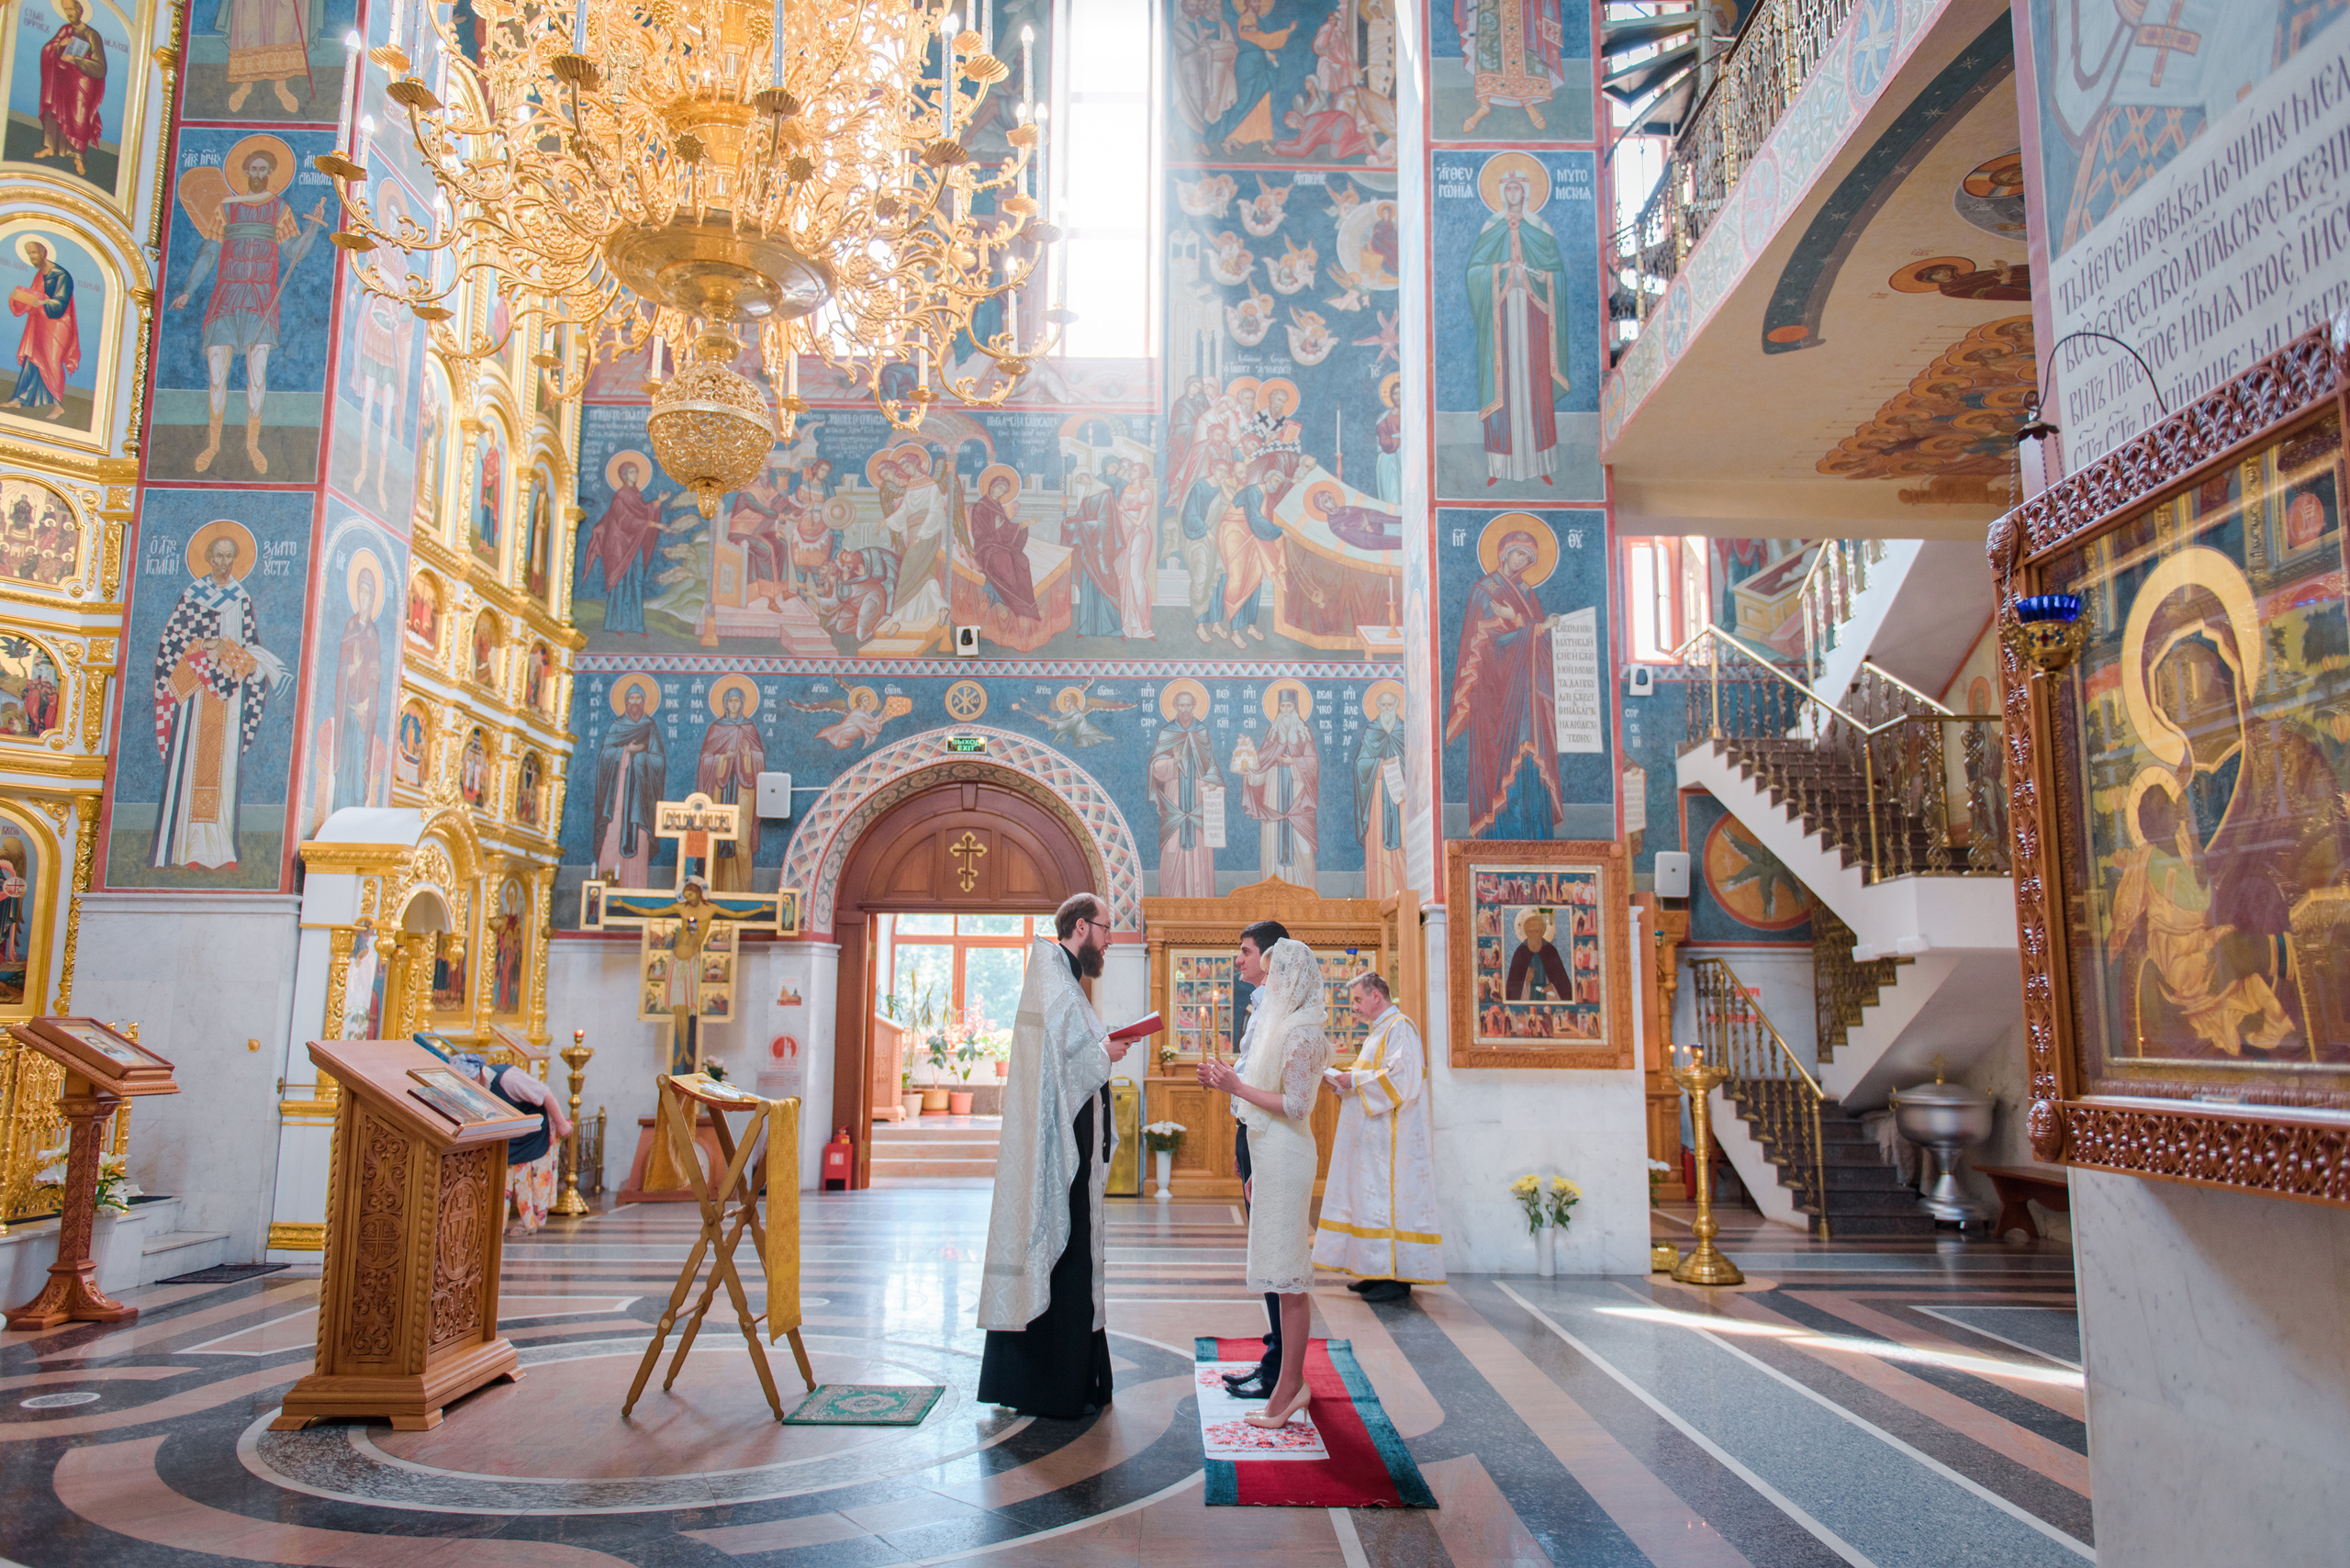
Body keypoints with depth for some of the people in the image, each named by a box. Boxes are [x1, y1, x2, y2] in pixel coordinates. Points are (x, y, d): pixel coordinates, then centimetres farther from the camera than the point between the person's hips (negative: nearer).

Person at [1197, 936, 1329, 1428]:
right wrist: (1228, 1081, 14)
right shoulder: (1283, 1025, 17)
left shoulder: (1302, 1031, -13)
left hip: (1286, 1156, -10)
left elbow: (1295, 1105, -19)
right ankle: (1291, 1382, 18)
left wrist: (1238, 1086, -18)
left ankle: (1289, 1386, 1)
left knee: (1288, 1274, -5)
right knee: (1287, 1275, 12)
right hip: (1271, 1155, 10)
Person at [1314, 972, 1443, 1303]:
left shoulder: (1399, 1028, -12)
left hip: (1392, 1137, -10)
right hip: (1376, 1138, 10)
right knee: (1373, 1200, 10)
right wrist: (1340, 1080, 10)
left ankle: (1397, 1278, -6)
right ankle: (1380, 1272, 14)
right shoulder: (1381, 1030, 19)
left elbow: (1401, 1080, -22)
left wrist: (1354, 1080, -16)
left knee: (1387, 1199, -9)